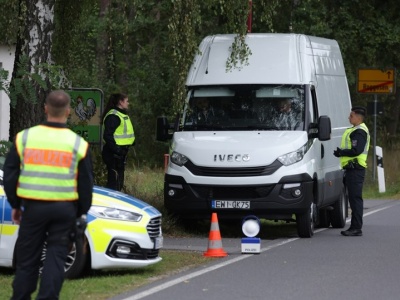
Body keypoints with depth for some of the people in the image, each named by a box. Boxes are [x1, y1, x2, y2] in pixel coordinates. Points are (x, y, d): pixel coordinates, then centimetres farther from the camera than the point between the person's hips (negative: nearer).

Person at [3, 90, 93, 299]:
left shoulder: (25, 138, 1)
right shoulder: (78, 144, 0)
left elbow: (9, 175, 5)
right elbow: (86, 184, 3)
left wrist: (15, 205, 15)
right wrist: (82, 212, 14)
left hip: (33, 207, 1)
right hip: (65, 209, -1)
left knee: (27, 258, 9)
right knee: (56, 258, 2)